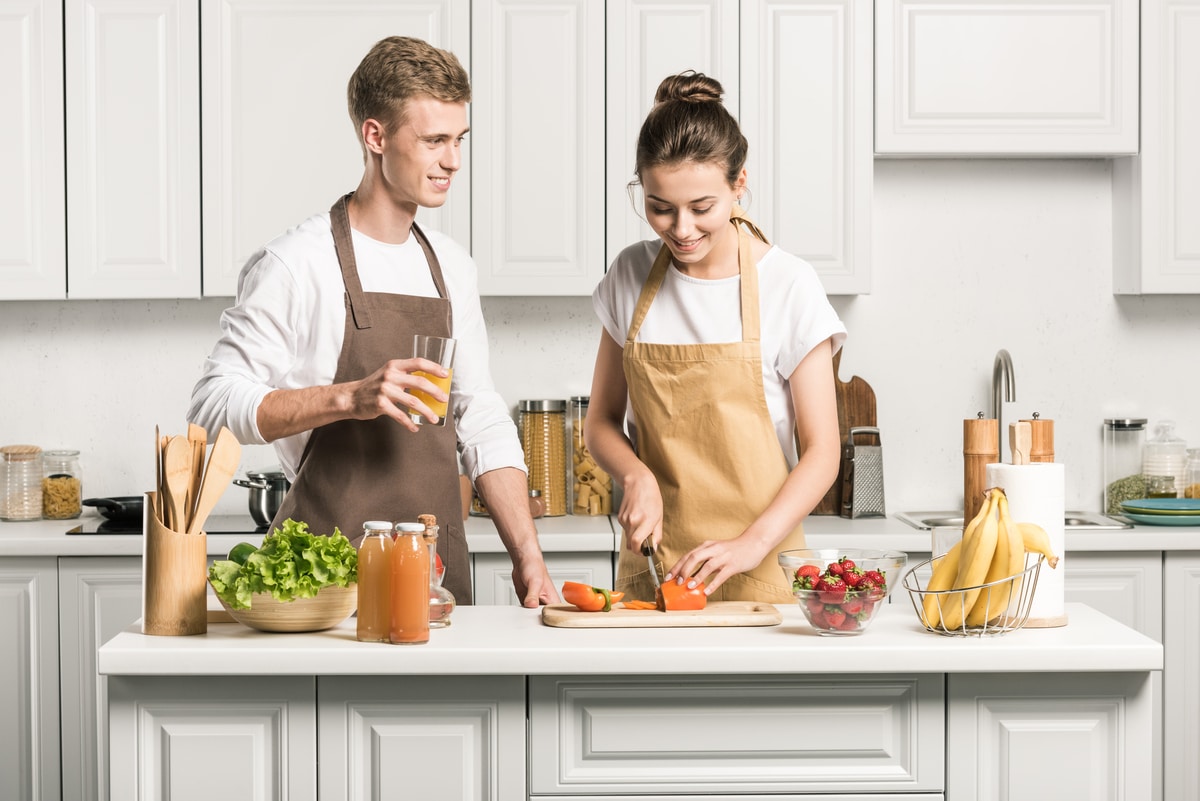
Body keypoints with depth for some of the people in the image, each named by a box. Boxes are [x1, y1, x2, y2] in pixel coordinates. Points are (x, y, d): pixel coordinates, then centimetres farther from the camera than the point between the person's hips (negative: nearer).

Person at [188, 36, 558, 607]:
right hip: (332, 573, -5)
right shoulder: (300, 263, -8)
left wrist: (527, 555, 5)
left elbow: (481, 422, 14)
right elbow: (215, 404, -12)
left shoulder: (451, 267, 12)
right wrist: (349, 398, -24)